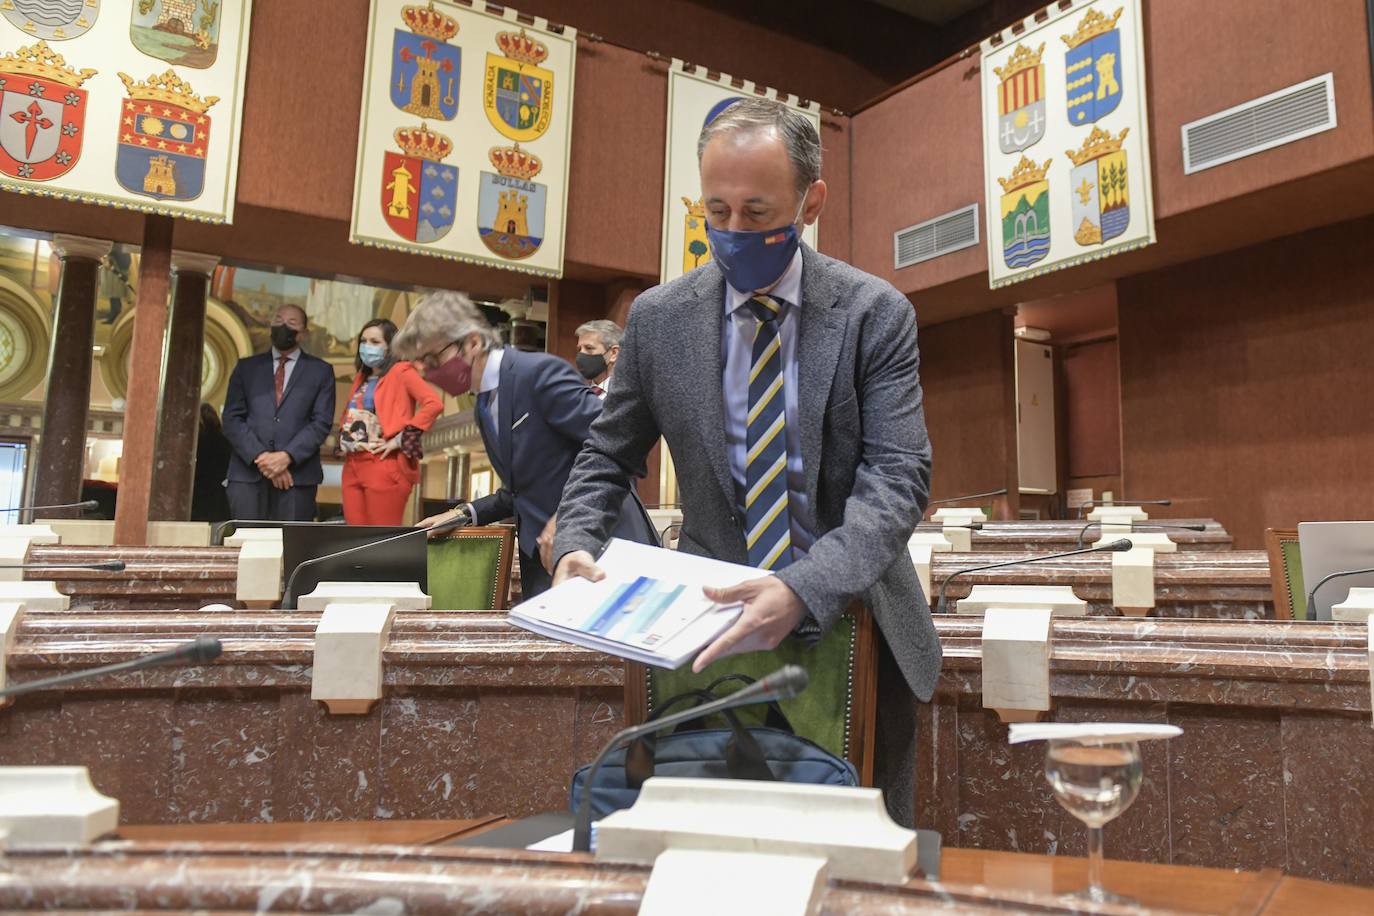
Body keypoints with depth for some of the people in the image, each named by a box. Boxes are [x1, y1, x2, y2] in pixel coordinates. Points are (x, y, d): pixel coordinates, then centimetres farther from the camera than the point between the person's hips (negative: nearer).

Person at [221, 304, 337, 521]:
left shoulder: (320, 371, 11)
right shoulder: (246, 367, 16)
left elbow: (321, 422, 1)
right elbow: (232, 419, 8)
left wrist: (287, 456, -12)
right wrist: (260, 456, -8)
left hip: (297, 474, -1)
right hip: (247, 473, 1)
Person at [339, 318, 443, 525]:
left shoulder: (401, 372, -4)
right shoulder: (361, 377, 19)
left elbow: (434, 404, -19)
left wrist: (400, 439, -17)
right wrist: (344, 439, 9)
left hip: (384, 468, -8)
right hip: (352, 467, 8)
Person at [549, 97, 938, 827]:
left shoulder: (876, 315, -7)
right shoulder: (658, 318, -1)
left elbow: (897, 479, -14)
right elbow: (607, 456, 9)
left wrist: (803, 590, -30)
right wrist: (576, 544, -11)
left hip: (852, 625, 0)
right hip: (719, 621, 1)